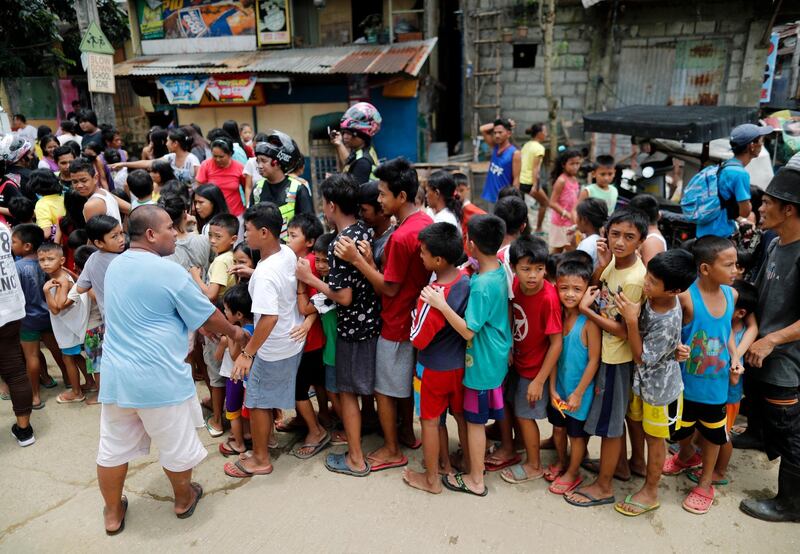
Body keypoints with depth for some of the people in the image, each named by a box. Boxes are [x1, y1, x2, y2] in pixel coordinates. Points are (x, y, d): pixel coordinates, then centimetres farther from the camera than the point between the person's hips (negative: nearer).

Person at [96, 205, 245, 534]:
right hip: (160, 377, -6)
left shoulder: (115, 266, 7)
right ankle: (184, 500, 36)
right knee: (175, 445, 15)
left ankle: (112, 515, 34)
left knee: (113, 447, 18)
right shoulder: (170, 271, -16)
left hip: (115, 374, 7)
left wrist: (201, 326, 24)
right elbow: (208, 316, -7)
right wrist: (234, 333, 13)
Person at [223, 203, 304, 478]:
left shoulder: (265, 273, -30)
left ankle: (260, 459, 25)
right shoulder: (288, 252, -5)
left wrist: (247, 353, -29)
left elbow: (270, 318, -35)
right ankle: (266, 434, 49)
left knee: (256, 402, 10)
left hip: (273, 349, -9)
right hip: (293, 341, 9)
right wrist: (251, 274, 6)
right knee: (272, 394, 28)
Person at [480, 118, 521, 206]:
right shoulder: (495, 148, 6)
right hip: (492, 196, 7)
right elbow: (482, 129, 6)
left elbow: (516, 179, -15)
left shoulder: (515, 153, -13)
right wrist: (496, 123, 0)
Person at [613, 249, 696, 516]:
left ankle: (650, 492, 32)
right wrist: (632, 313, -15)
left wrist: (631, 320, -33)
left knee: (654, 438, 12)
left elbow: (642, 357, -26)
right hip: (643, 380, 7)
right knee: (634, 420, 25)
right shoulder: (652, 299, -14)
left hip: (660, 388, -7)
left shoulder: (668, 322, -35)